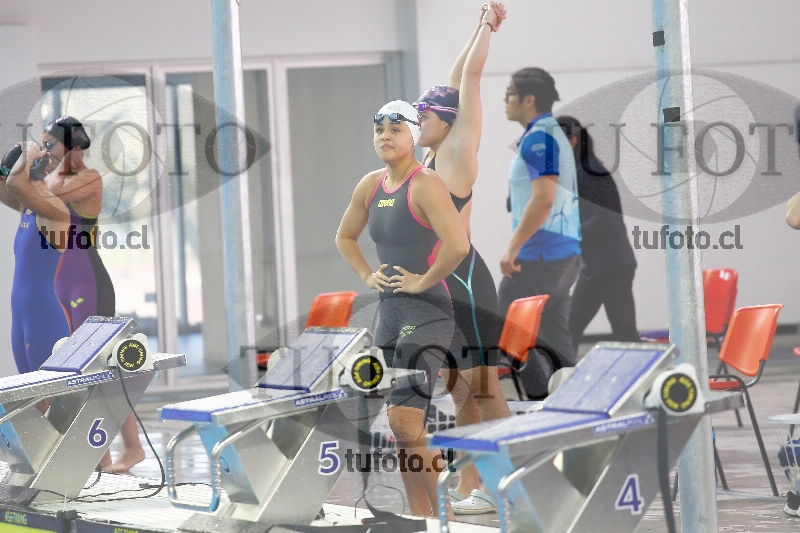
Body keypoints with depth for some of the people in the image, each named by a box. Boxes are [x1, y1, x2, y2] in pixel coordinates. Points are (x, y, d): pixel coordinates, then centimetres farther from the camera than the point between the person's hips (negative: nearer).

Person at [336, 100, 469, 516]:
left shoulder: (426, 185, -14)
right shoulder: (370, 186, 10)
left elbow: (458, 245, -28)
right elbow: (345, 237, 28)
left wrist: (422, 282, -18)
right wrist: (367, 276, 14)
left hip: (427, 312, -9)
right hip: (389, 310, 9)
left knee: (404, 422, -17)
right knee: (400, 426, 11)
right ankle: (421, 518, 18)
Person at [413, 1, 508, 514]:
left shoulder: (459, 148, -6)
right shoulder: (434, 154, 14)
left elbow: (470, 77, -8)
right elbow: (457, 80, 20)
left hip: (463, 278, -9)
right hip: (437, 280, 9)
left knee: (482, 386, -8)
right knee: (459, 389, 10)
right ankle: (468, 487, 13)